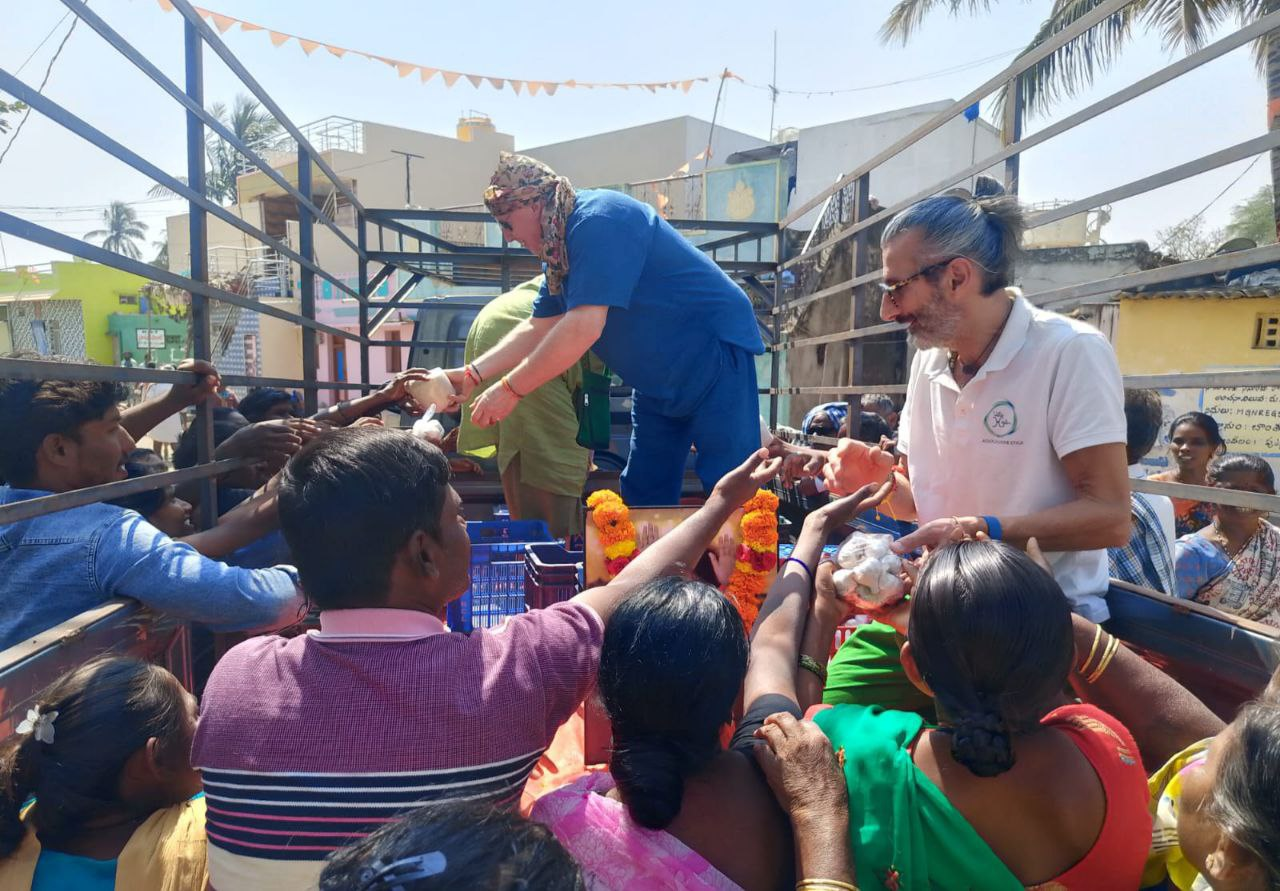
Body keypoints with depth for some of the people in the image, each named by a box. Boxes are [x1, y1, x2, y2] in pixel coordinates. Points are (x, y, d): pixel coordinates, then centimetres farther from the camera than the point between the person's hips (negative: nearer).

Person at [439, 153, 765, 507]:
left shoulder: (598, 221, -23)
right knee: (643, 495, 10)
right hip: (661, 381, 10)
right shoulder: (562, 247, 8)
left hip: (715, 359, -10)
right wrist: (473, 374, -1)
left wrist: (509, 389, -25)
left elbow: (584, 327, -30)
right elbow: (538, 330, 9)